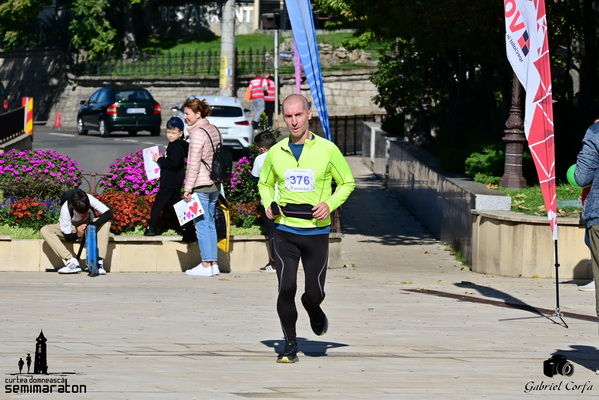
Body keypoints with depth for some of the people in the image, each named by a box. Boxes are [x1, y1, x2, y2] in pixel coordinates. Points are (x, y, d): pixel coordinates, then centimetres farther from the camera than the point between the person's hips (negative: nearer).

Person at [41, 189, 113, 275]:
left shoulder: (90, 199, -29)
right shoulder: (65, 209, -32)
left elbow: (109, 213, -31)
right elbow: (68, 237, -25)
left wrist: (93, 225, -44)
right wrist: (78, 235, -47)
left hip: (88, 225, 1)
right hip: (72, 229, -1)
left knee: (106, 221, -30)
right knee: (44, 230, -28)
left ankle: (99, 261, -32)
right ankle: (72, 262, -36)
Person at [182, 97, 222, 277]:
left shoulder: (198, 133, -14)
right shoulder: (214, 130, 11)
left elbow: (194, 164, -16)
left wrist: (188, 188, -14)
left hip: (201, 185, -9)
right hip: (215, 184, 9)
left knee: (202, 224, -4)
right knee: (210, 223, 12)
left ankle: (206, 265, -4)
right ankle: (214, 264, 12)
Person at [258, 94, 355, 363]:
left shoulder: (327, 150, -2)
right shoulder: (276, 153, 5)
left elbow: (347, 182, 8)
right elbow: (265, 183, 21)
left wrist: (330, 204, -9)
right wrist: (269, 205, 1)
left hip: (316, 232, -1)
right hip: (285, 231, 1)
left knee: (314, 293, 0)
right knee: (286, 288, -12)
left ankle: (313, 310, 38)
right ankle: (290, 344, 3)